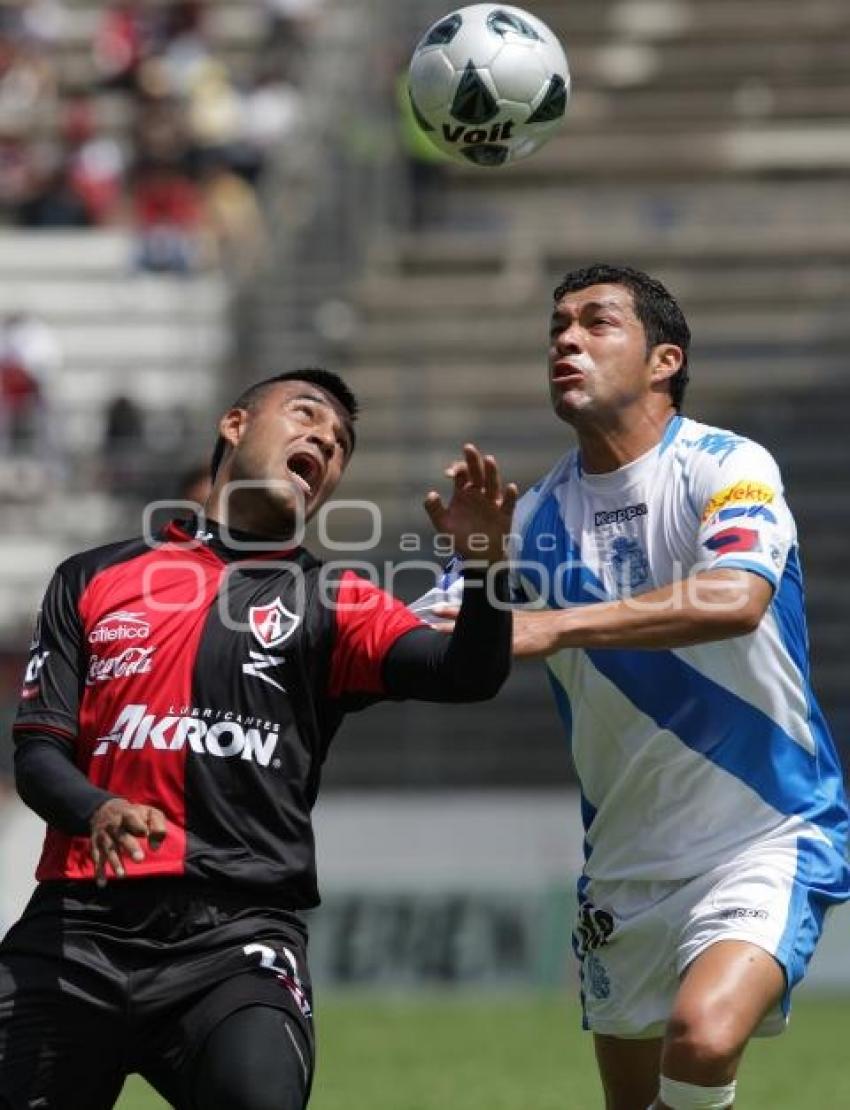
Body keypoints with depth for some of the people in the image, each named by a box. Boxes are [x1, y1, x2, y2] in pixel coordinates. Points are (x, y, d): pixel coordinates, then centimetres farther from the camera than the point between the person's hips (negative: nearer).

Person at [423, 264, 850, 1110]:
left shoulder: (727, 467, -11)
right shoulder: (537, 516, 4)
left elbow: (735, 599, -31)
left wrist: (554, 626, -36)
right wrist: (476, 560, -19)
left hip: (767, 839, -6)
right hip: (625, 865, 6)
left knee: (703, 1036, -30)